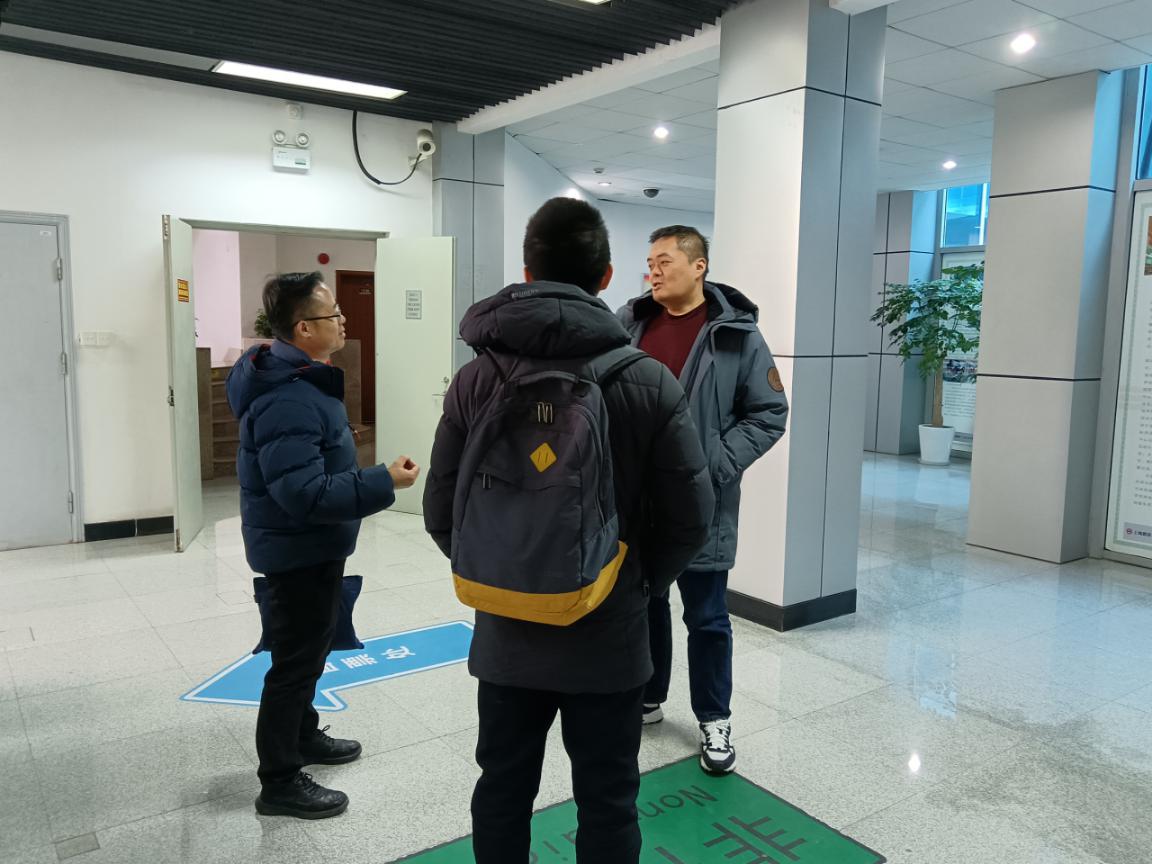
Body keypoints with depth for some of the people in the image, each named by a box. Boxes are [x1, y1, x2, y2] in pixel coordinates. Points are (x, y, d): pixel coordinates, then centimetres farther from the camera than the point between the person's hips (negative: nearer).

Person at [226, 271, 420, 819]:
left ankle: (303, 734, 43)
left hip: (309, 547, 10)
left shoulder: (297, 379, 7)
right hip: (298, 551, -10)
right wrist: (384, 482, -30)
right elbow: (306, 493, -33)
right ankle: (280, 782, 18)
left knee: (308, 650, 24)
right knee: (297, 659, 3)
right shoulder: (288, 400, -29)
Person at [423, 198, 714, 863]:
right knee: (608, 807, 16)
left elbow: (441, 514, -5)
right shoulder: (650, 382, -14)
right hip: (610, 637, -2)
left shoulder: (477, 380, -8)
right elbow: (691, 516, -10)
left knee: (502, 795, 22)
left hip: (505, 634, 3)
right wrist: (638, 583, 7)